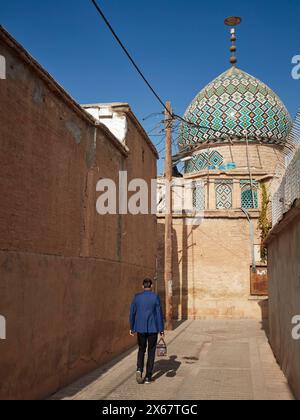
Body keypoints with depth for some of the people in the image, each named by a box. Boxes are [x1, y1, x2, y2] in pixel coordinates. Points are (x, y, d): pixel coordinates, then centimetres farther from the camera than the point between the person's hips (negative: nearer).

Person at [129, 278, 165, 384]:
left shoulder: (137, 297, 0)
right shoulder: (155, 297, -7)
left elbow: (132, 313, 3)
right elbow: (159, 313, -7)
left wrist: (132, 328, 12)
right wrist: (161, 329, -1)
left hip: (140, 328, 2)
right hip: (153, 328, -2)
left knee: (141, 350, 18)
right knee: (151, 351, 10)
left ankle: (139, 369, -5)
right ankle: (148, 377, 9)